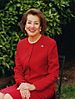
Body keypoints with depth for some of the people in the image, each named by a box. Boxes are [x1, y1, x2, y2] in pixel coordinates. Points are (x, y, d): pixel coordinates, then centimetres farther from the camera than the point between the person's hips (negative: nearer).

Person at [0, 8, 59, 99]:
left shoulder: (50, 43, -8)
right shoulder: (21, 44, 7)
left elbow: (53, 74, -7)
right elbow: (18, 69, 10)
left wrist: (33, 86, -17)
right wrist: (22, 84, -11)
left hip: (43, 88, -5)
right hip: (25, 85, 5)